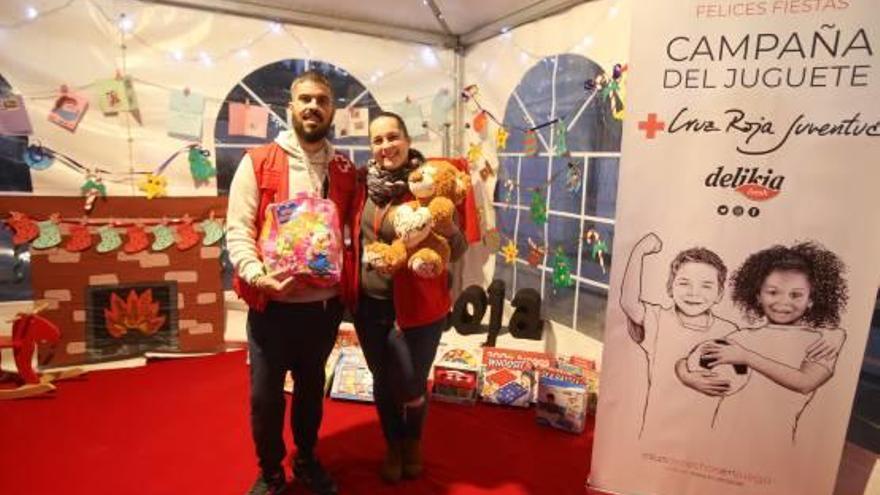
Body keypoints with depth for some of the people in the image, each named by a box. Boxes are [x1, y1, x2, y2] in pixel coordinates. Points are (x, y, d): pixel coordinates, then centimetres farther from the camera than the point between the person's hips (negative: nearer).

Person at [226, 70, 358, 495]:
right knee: (265, 395, 11)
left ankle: (307, 460, 44)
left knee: (311, 388, 20)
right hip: (272, 304, -2)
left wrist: (348, 278, -8)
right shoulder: (258, 162, -3)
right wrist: (257, 275, -24)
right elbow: (238, 230, -9)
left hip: (325, 304, 3)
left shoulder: (345, 171, 5)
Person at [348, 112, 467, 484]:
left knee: (411, 387, 8)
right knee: (383, 382, 19)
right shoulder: (364, 183, -1)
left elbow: (458, 250, -12)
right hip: (369, 304, 4)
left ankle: (413, 442, 43)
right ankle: (392, 446, 46)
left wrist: (447, 228, -32)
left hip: (416, 305, -3)